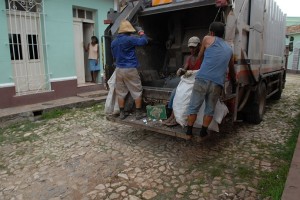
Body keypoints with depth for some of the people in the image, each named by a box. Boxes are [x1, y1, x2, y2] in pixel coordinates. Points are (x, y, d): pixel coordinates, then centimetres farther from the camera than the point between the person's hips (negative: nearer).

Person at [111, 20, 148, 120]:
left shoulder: (113, 42, 9)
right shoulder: (130, 39, -11)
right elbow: (144, 41, -11)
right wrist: (141, 32, 6)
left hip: (119, 69, 6)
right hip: (130, 69, -6)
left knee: (121, 92, 11)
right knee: (137, 92, 5)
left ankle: (122, 113, 16)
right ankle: (138, 113, 9)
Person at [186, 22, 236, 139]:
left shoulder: (208, 39, 13)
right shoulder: (229, 49, 25)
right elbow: (231, 70, 36)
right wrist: (233, 81, 54)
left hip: (202, 79, -3)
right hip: (217, 83, 3)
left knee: (193, 107, 7)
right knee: (210, 110, 15)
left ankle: (189, 133, 15)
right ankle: (203, 133, 21)